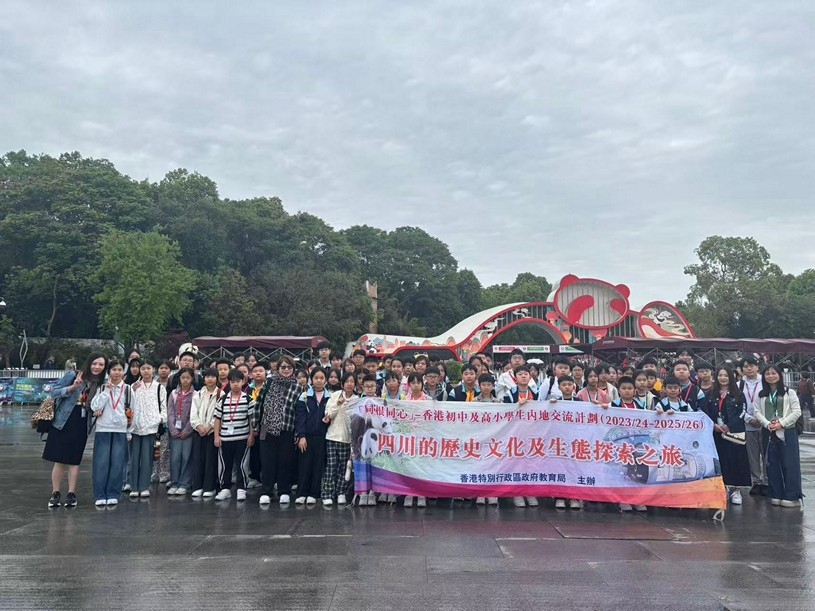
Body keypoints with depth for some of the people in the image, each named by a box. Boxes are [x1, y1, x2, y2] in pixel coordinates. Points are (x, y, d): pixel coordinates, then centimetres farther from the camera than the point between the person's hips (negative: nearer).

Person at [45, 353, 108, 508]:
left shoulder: (101, 385, 7)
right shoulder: (72, 375, -5)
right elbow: (54, 393, -8)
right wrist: (72, 387, -22)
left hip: (81, 425, 2)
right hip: (63, 422, -2)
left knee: (74, 460, 5)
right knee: (59, 460, 3)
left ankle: (71, 494, 11)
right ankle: (55, 494, 14)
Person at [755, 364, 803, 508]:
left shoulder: (789, 392, 2)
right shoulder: (761, 395, 11)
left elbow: (797, 411, -5)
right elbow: (758, 412, 5)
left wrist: (781, 423, -14)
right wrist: (768, 424, -12)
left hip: (787, 432, -3)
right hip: (768, 432, 3)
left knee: (789, 463, -3)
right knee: (772, 464, 6)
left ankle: (792, 496, 4)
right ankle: (776, 495, 14)